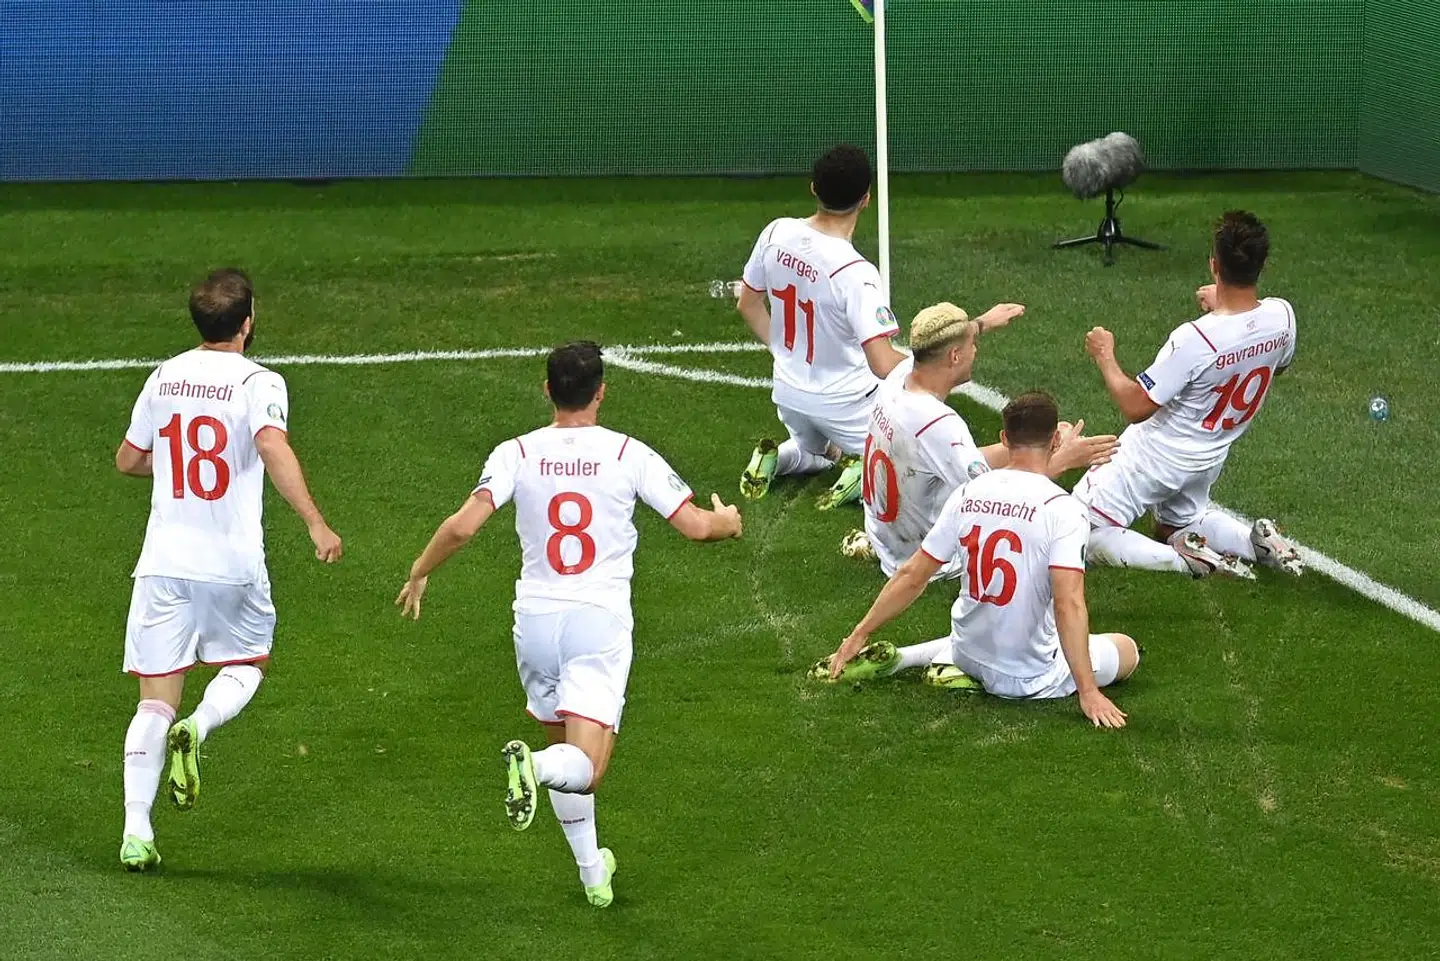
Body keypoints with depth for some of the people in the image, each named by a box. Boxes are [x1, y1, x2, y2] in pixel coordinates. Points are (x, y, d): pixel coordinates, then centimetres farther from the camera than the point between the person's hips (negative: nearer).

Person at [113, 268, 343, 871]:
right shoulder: (258, 383, -8)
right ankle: (198, 729, -10)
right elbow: (272, 446, -27)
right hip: (232, 566, -3)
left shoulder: (164, 378, 7)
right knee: (247, 665, 22)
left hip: (163, 562, 3)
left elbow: (128, 460, 17)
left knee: (155, 701, 5)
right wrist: (315, 523, -29)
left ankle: (136, 833, -5)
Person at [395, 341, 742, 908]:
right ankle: (535, 765, -39)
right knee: (585, 768, -7)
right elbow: (695, 525, -4)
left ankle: (592, 870, 27)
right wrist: (728, 520, 20)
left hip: (535, 618, 3)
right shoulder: (629, 455, -3)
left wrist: (419, 573, 5)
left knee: (563, 743, 22)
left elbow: (463, 525, -12)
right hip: (601, 621, -3)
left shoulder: (517, 454, -1)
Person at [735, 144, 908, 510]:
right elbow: (883, 364, -32)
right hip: (844, 405, -6)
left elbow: (748, 304, 7)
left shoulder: (776, 233, -11)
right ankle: (869, 472, -14)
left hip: (788, 393, 6)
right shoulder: (856, 273, -31)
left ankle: (776, 458, 5)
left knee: (814, 453, 35)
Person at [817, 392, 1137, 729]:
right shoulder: (1062, 509, -21)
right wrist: (1088, 692, -28)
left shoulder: (967, 495, -5)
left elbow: (912, 576, 0)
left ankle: (892, 659, 16)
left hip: (970, 653, 7)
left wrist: (860, 634, 11)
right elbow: (1068, 603, -29)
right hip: (1031, 678, -7)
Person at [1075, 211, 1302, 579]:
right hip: (1209, 461, 7)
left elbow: (1135, 406, -25)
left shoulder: (1194, 339, -34)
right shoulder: (1281, 317, -16)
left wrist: (1105, 356, -9)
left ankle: (1184, 559, -16)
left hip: (1156, 457, -7)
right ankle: (1256, 541, 7)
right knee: (1179, 524, 34)